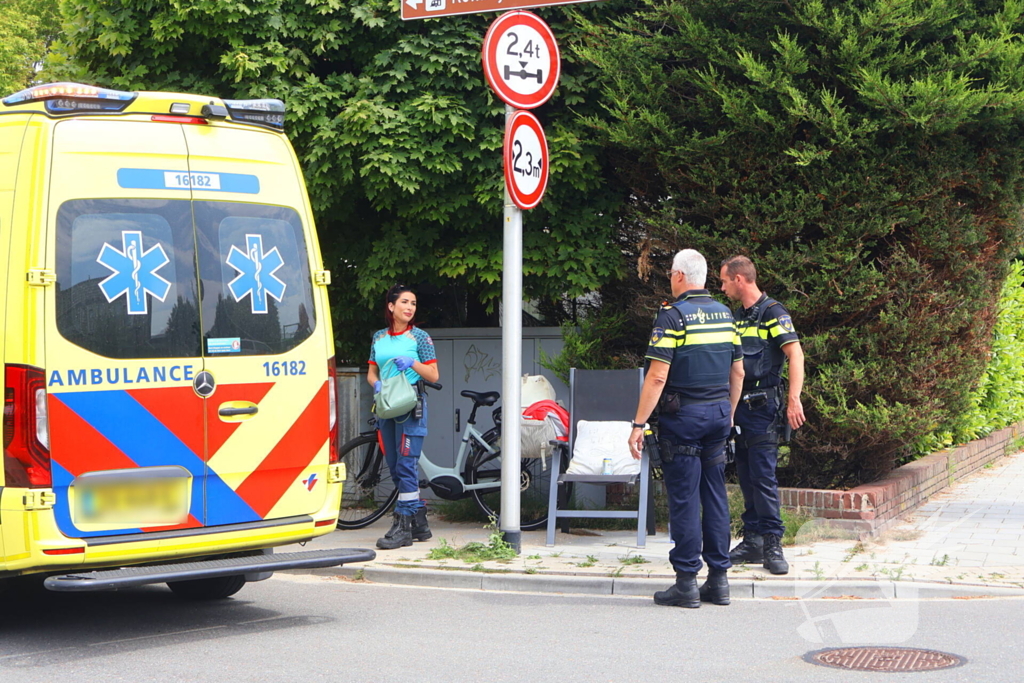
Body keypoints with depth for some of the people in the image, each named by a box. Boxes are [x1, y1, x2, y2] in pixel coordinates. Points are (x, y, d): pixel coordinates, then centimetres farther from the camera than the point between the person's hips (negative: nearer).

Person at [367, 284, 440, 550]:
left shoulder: (420, 337, -1)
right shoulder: (379, 337, 13)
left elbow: (433, 375, -2)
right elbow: (371, 372, 15)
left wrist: (412, 363, -18)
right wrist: (376, 384, -7)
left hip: (411, 407, -6)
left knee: (406, 466, -10)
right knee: (395, 468, 8)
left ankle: (403, 525, -9)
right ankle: (420, 522, 17)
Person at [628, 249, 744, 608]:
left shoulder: (673, 315, -11)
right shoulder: (724, 314, 10)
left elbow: (657, 377, -17)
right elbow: (737, 372, 15)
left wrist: (638, 424, -14)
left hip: (683, 416, -6)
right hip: (719, 414, 6)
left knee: (684, 497, -2)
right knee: (715, 495, 10)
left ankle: (686, 582, 0)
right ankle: (718, 579, 13)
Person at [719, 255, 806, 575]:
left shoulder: (773, 312, -9)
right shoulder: (739, 315, 16)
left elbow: (795, 354, -18)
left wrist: (794, 399, -28)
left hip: (762, 405, -8)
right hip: (737, 404, 8)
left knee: (763, 474, -10)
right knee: (746, 475, 9)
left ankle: (773, 543, -6)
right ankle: (753, 540, 14)